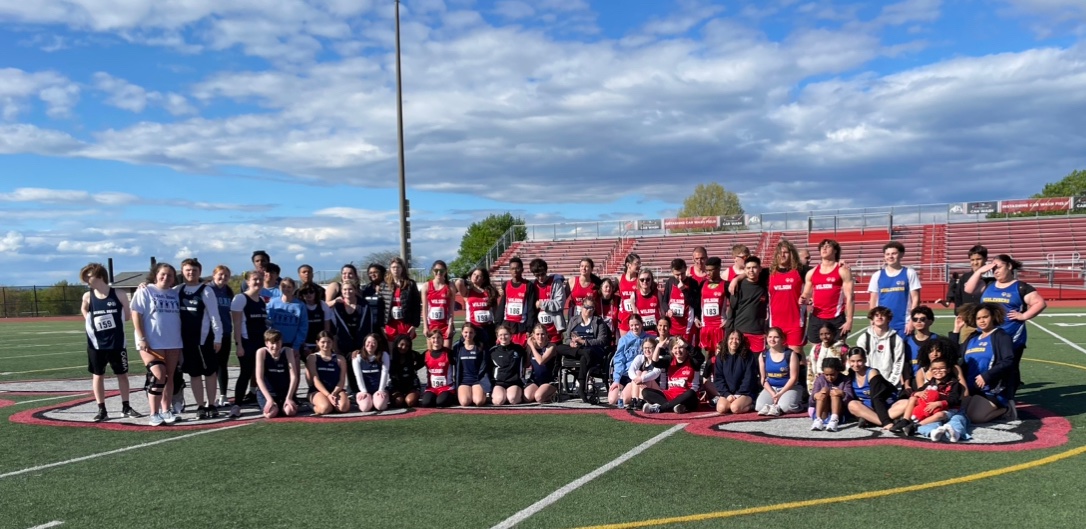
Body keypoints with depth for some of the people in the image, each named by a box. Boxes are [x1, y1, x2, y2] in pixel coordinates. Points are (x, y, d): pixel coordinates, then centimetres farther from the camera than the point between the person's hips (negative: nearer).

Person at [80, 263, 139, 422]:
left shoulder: (118, 295, -9)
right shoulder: (87, 297, -4)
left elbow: (127, 316, 4)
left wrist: (114, 320, -6)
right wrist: (90, 321, 6)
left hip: (117, 343, -1)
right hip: (96, 344, 2)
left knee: (122, 374, 7)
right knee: (97, 376, 7)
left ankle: (126, 407, 18)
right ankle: (101, 410, 15)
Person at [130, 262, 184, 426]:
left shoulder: (175, 294, 10)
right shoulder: (145, 291, -3)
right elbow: (136, 315, -8)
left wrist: (182, 341, 12)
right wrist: (142, 339, -14)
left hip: (173, 344, 5)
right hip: (151, 343, -5)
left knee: (170, 377, 9)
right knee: (158, 377, -13)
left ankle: (166, 410, 19)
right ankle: (154, 414, -5)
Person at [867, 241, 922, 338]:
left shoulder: (909, 273, 1)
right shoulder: (877, 275, 7)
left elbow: (915, 298, -1)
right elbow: (873, 301, 10)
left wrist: (912, 321, -8)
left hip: (904, 323, -2)